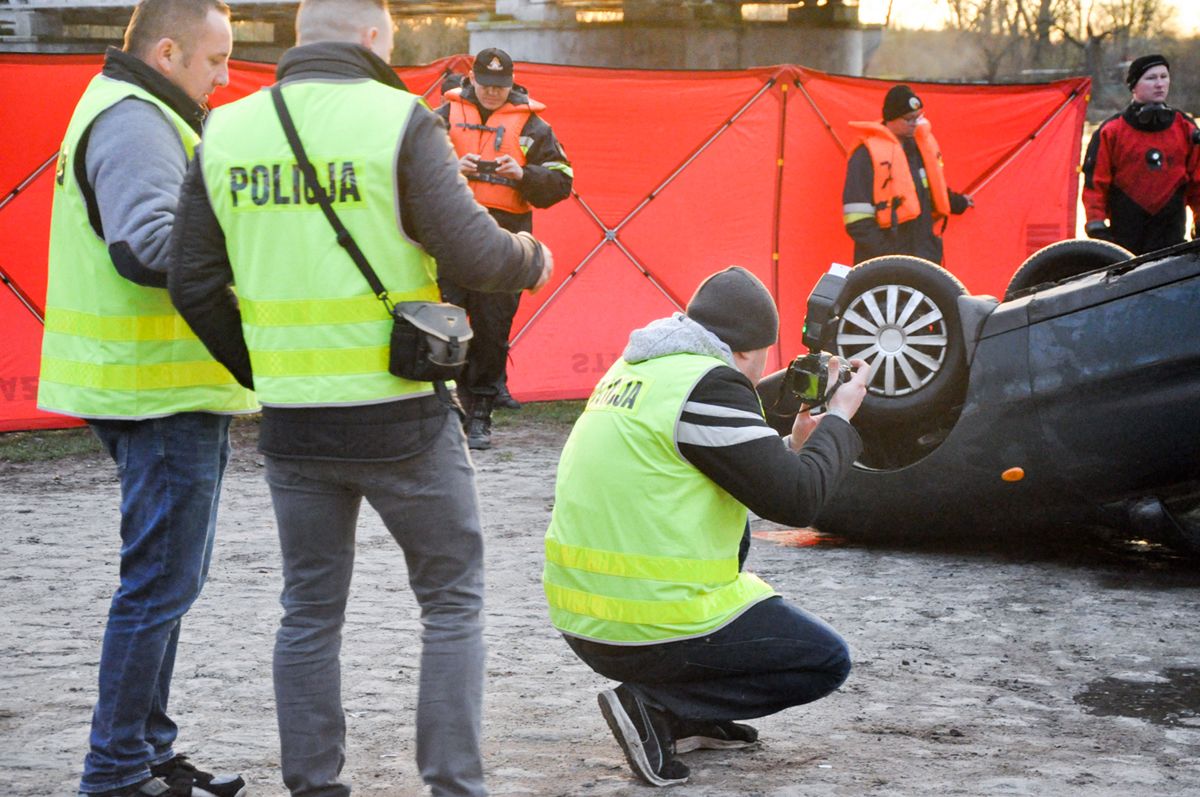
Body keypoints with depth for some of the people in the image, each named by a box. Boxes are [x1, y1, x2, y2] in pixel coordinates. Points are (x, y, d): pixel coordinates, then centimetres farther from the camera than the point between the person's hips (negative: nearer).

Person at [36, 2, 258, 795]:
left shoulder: (143, 117, 20)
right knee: (160, 583, -6)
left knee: (166, 579, 17)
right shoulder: (133, 123, -15)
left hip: (174, 390, 11)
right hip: (164, 396, -11)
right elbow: (148, 246, -28)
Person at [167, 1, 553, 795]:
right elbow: (472, 253, -15)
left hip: (292, 423, 4)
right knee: (453, 603, 11)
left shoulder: (226, 133, 4)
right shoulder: (400, 121, -10)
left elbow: (194, 283, 5)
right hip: (401, 416, -4)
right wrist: (532, 258, 7)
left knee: (311, 611, 15)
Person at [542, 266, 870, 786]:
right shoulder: (708, 383, -14)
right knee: (827, 663, 10)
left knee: (733, 532, 32)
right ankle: (656, 708, -5)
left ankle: (692, 720, 22)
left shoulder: (631, 371, 13)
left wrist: (794, 445, 23)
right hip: (654, 625, -9)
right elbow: (796, 502, -15)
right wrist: (839, 417, 1)